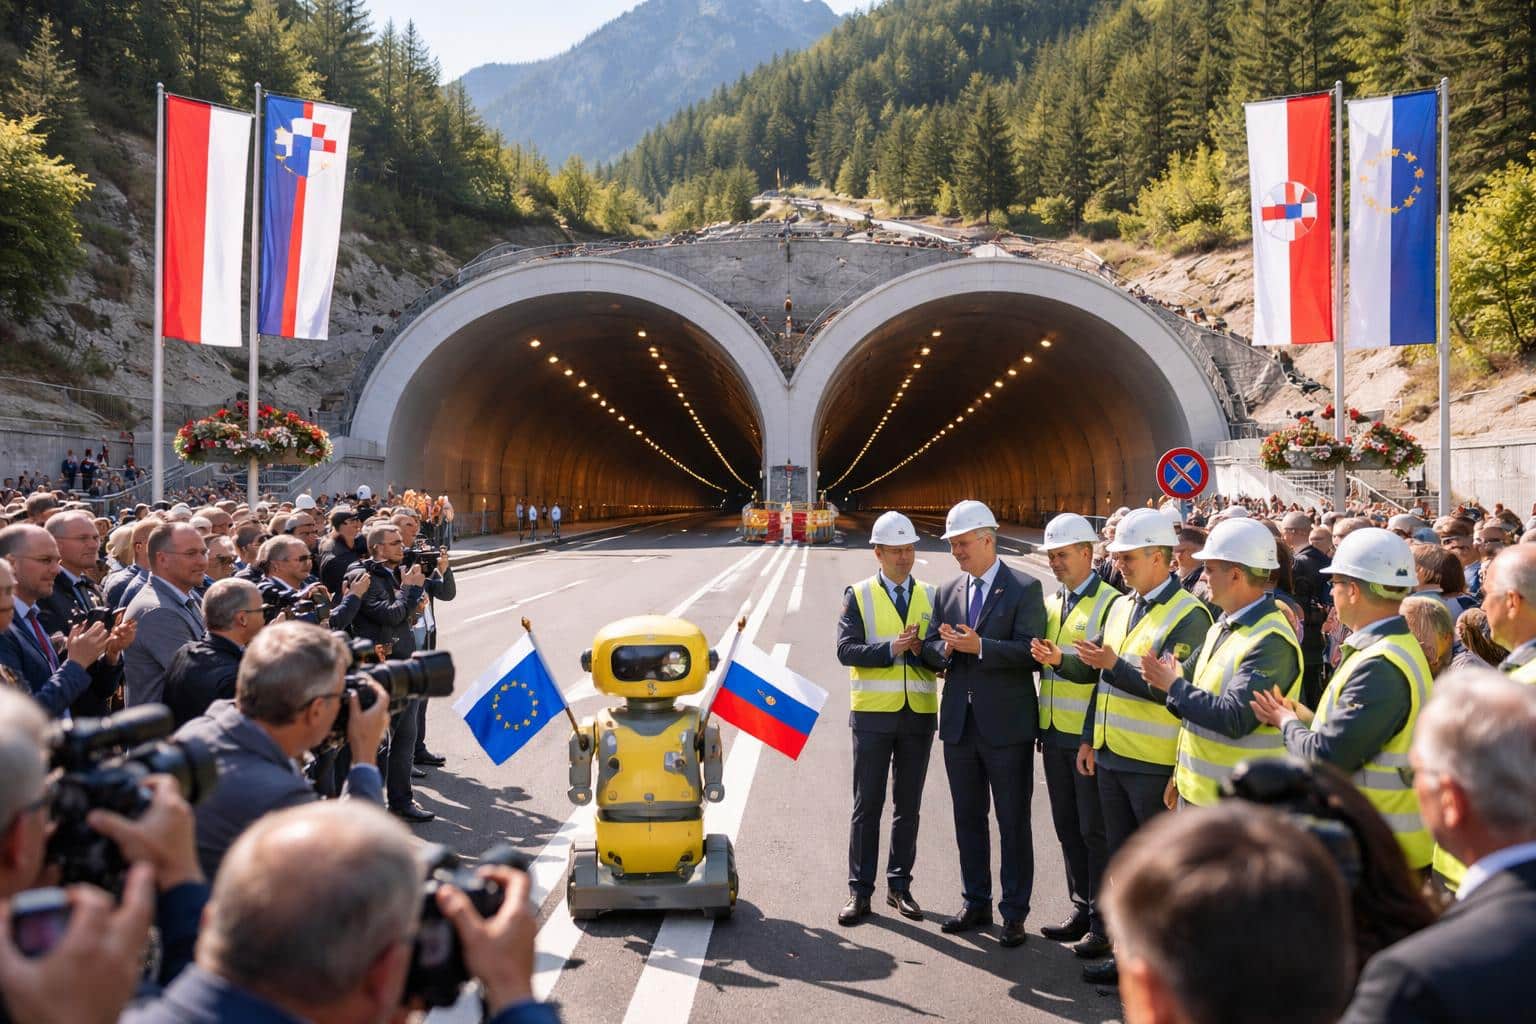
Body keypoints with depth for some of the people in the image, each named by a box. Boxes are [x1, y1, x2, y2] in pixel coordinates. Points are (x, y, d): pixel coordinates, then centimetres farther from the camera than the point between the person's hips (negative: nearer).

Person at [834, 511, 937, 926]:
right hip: (873, 713, -2)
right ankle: (859, 891, 9)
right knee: (867, 806, 2)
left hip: (919, 713, 3)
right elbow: (846, 650, -9)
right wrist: (890, 649, -21)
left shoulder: (930, 596, 9)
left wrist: (922, 650, -17)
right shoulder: (859, 596, 1)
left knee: (908, 806, 10)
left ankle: (900, 886, 21)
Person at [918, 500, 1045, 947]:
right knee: (968, 819, 14)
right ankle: (976, 903, 27)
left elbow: (1030, 651, -15)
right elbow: (930, 650, 9)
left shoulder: (1024, 590, -7)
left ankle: (1015, 913, 12)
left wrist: (979, 646, -25)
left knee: (1013, 822, 3)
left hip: (1007, 724, -6)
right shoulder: (947, 592, 11)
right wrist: (945, 647, -14)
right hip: (960, 722, 6)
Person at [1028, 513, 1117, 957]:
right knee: (1067, 828, 13)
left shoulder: (1110, 602, -10)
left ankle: (1104, 922, 8)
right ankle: (1082, 910, 24)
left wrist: (1062, 660, -29)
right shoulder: (1051, 603, 14)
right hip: (1055, 733, 7)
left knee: (1095, 830, -1)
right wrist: (1042, 657, 1)